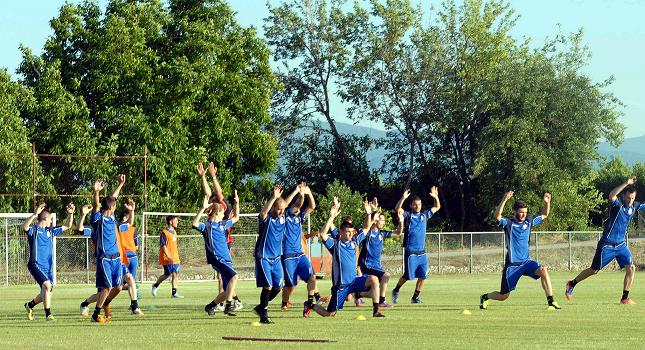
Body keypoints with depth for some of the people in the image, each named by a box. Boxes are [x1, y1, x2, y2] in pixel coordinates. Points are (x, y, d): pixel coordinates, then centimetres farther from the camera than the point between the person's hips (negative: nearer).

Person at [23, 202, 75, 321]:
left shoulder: (51, 231, 14)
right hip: (36, 265, -7)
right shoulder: (34, 230, -7)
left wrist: (70, 214, 7)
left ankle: (29, 305, 36)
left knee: (46, 293, 10)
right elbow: (25, 227, -30)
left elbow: (67, 226, 23)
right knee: (47, 285, -25)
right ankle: (48, 314, -18)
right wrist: (35, 214, -40)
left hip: (48, 266, 7)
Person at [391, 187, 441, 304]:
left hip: (422, 251, 5)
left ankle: (415, 297, 13)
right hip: (410, 251, -5)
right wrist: (403, 198, -32)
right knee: (408, 275, -5)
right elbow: (397, 209, -18)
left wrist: (435, 197, 5)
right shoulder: (408, 215, -1)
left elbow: (437, 207, 23)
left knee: (423, 276, 0)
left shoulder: (425, 215, 14)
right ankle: (396, 291, 18)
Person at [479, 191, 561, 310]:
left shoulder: (529, 221, 6)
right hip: (512, 264, -4)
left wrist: (547, 202, -3)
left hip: (526, 262, 4)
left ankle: (551, 301, -22)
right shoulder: (508, 223, -9)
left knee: (543, 271, -26)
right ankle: (485, 297, 36)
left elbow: (544, 215, 17)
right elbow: (497, 216, -30)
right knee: (503, 296, 4)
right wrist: (504, 201, -43)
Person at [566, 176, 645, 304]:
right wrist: (626, 183, -46)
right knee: (594, 270, 4)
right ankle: (572, 284, 25)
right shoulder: (617, 204, -17)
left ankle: (625, 298, -1)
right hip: (607, 245, -6)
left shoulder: (634, 206, 2)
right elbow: (611, 195, -40)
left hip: (621, 244, 6)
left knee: (631, 268, -9)